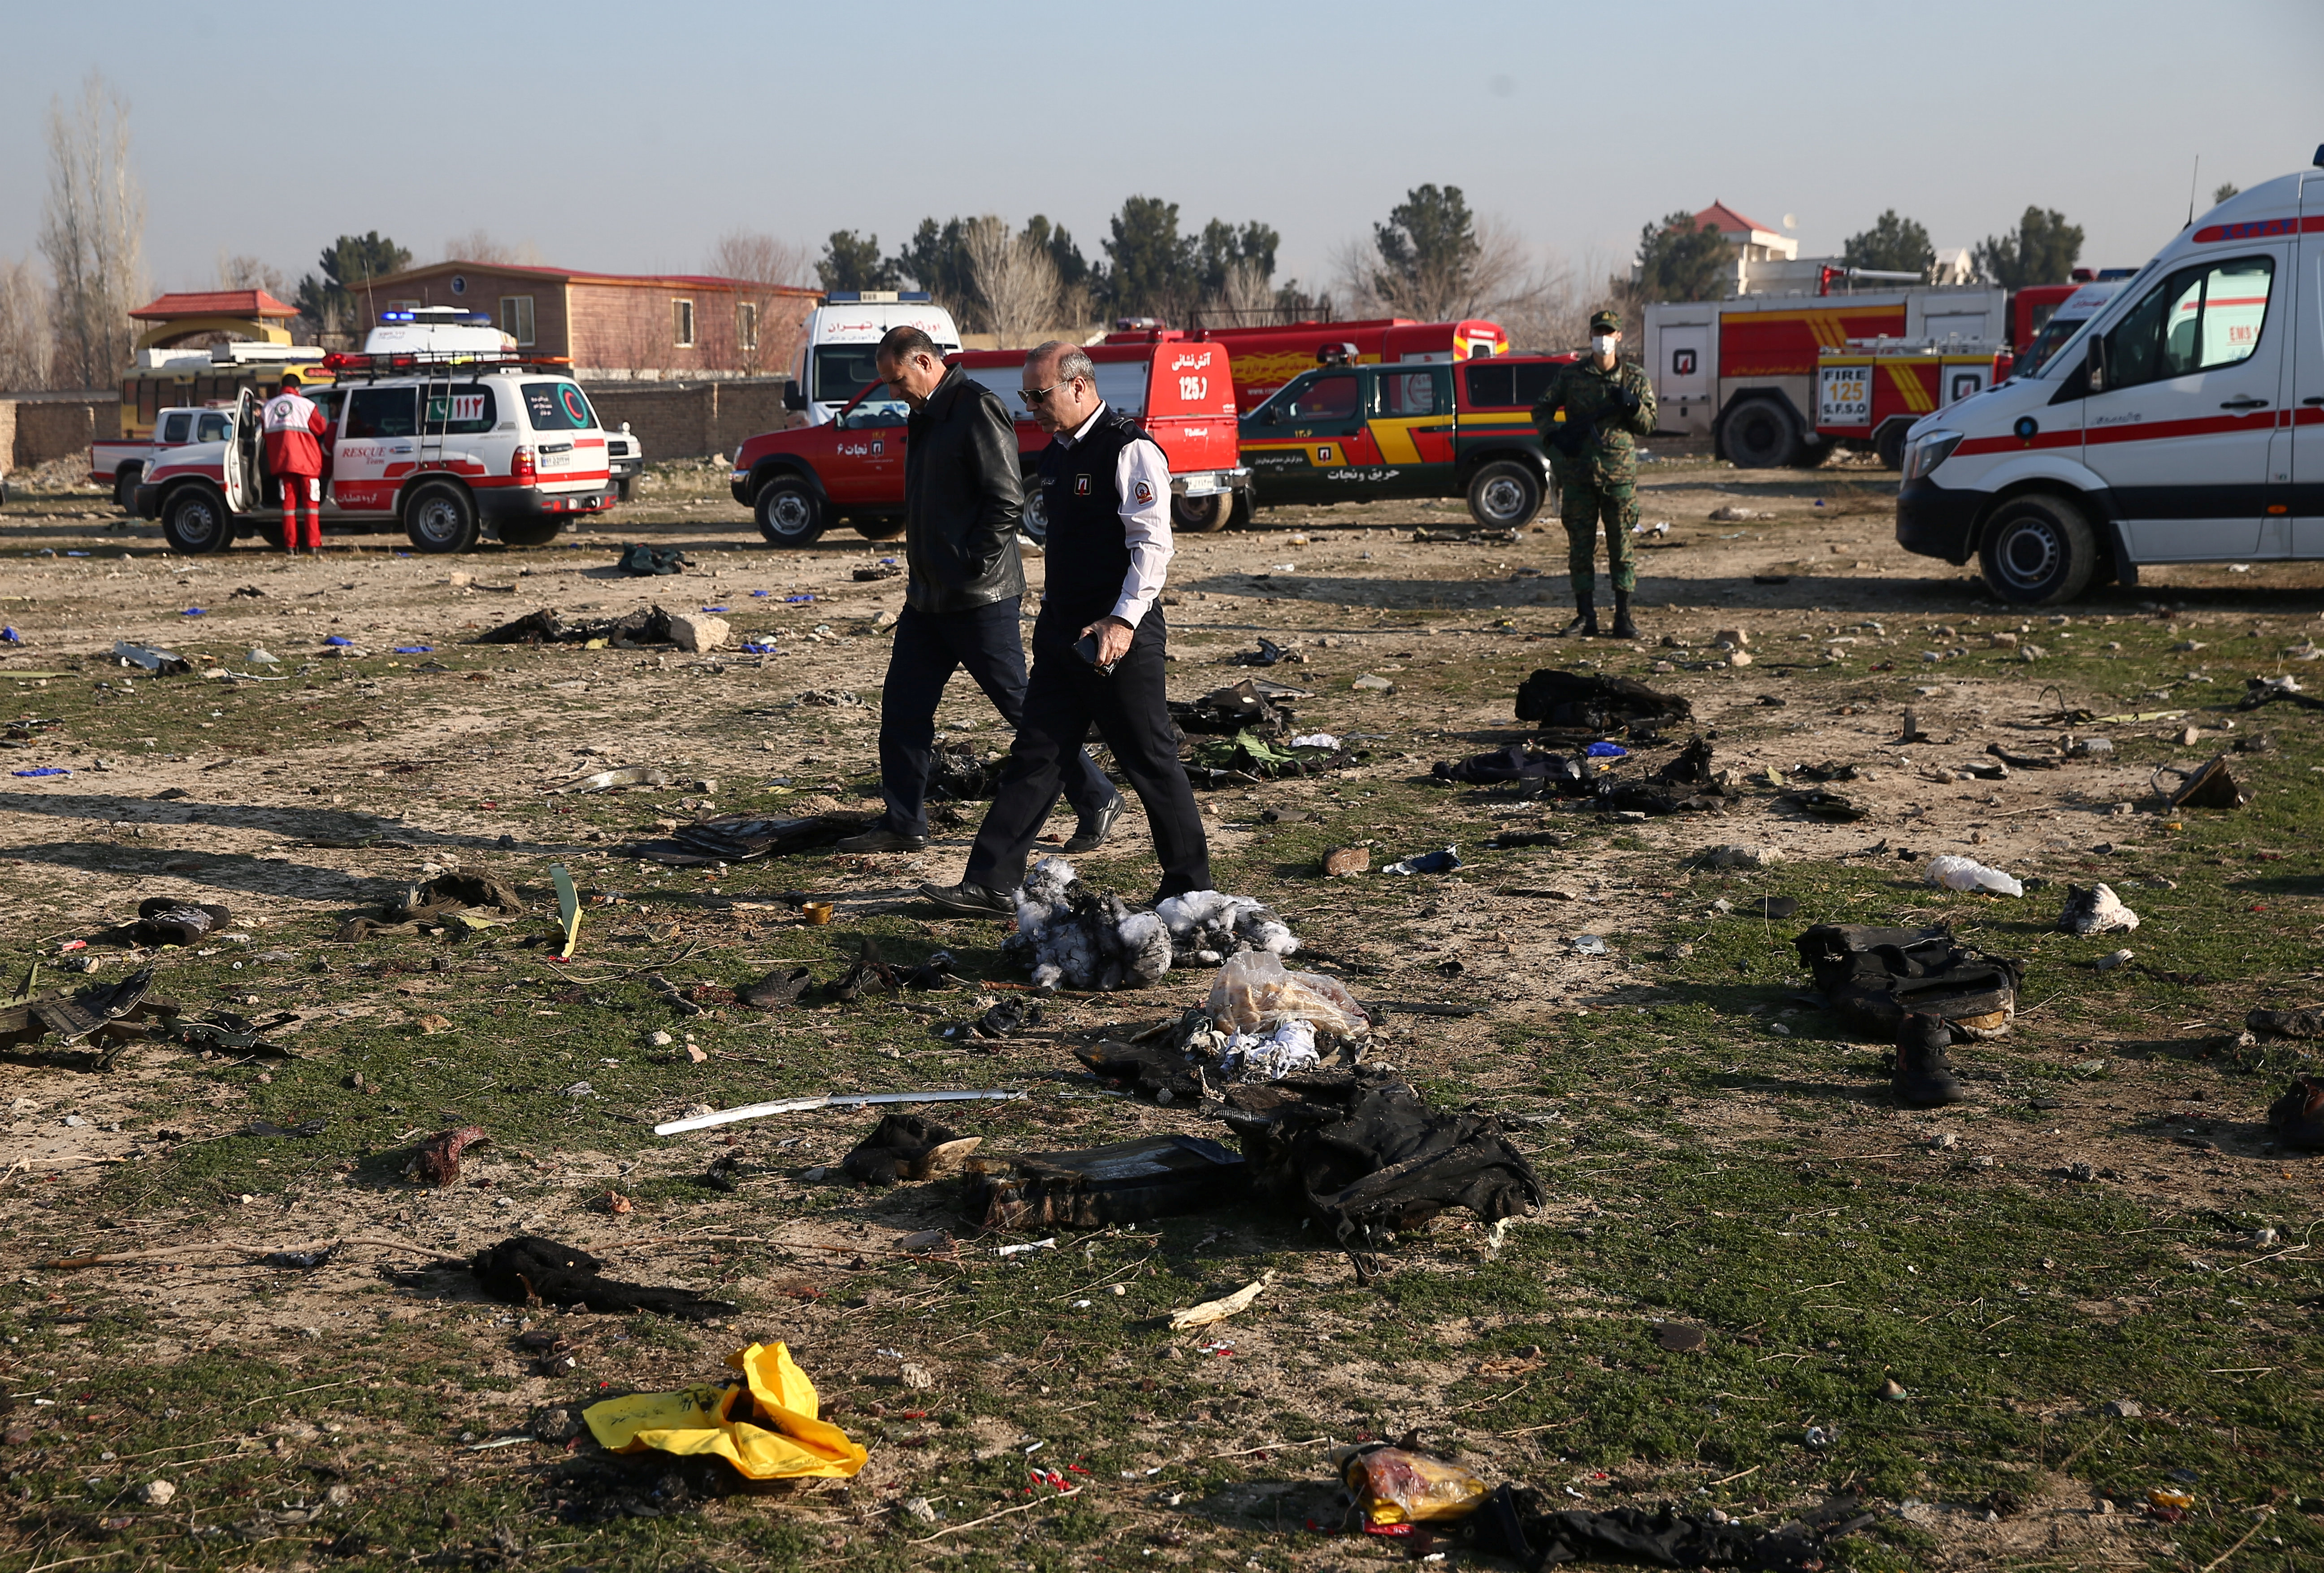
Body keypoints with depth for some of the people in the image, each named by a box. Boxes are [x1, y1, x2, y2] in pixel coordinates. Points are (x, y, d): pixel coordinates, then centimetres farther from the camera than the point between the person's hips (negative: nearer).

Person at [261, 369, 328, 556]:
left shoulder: (269, 406, 9)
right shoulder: (306, 405, -4)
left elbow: (265, 433, 11)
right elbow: (321, 430, 0)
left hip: (282, 461, 3)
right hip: (306, 461, -3)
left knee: (289, 501, 8)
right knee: (311, 502, 0)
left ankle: (290, 544, 4)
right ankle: (313, 544, -6)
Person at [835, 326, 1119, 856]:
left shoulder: (977, 409, -13)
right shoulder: (926, 416, 16)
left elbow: (1007, 501, -19)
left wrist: (970, 568, -18)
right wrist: (925, 574, 14)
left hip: (979, 596, -9)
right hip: (929, 595, 9)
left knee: (1021, 705, -3)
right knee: (902, 707, 8)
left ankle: (1097, 801, 8)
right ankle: (903, 825, 17)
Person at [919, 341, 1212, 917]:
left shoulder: (1130, 452, -13)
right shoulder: (1057, 454, 14)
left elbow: (1153, 545, -20)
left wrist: (1123, 620, -27)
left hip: (1118, 637, -8)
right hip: (1063, 632, 8)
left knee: (1151, 762, 1)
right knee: (1035, 756, 6)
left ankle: (1190, 888, 14)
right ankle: (990, 885, 7)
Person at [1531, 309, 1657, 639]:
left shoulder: (1635, 377, 7)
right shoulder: (1570, 375, 7)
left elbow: (1649, 425, 7)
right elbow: (1541, 410, 11)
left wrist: (1631, 405, -13)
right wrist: (1553, 436, -8)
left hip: (1620, 474, -1)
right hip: (1578, 472, 1)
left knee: (1621, 547, 0)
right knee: (1580, 546, 3)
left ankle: (1623, 617, 4)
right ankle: (1586, 615, 10)